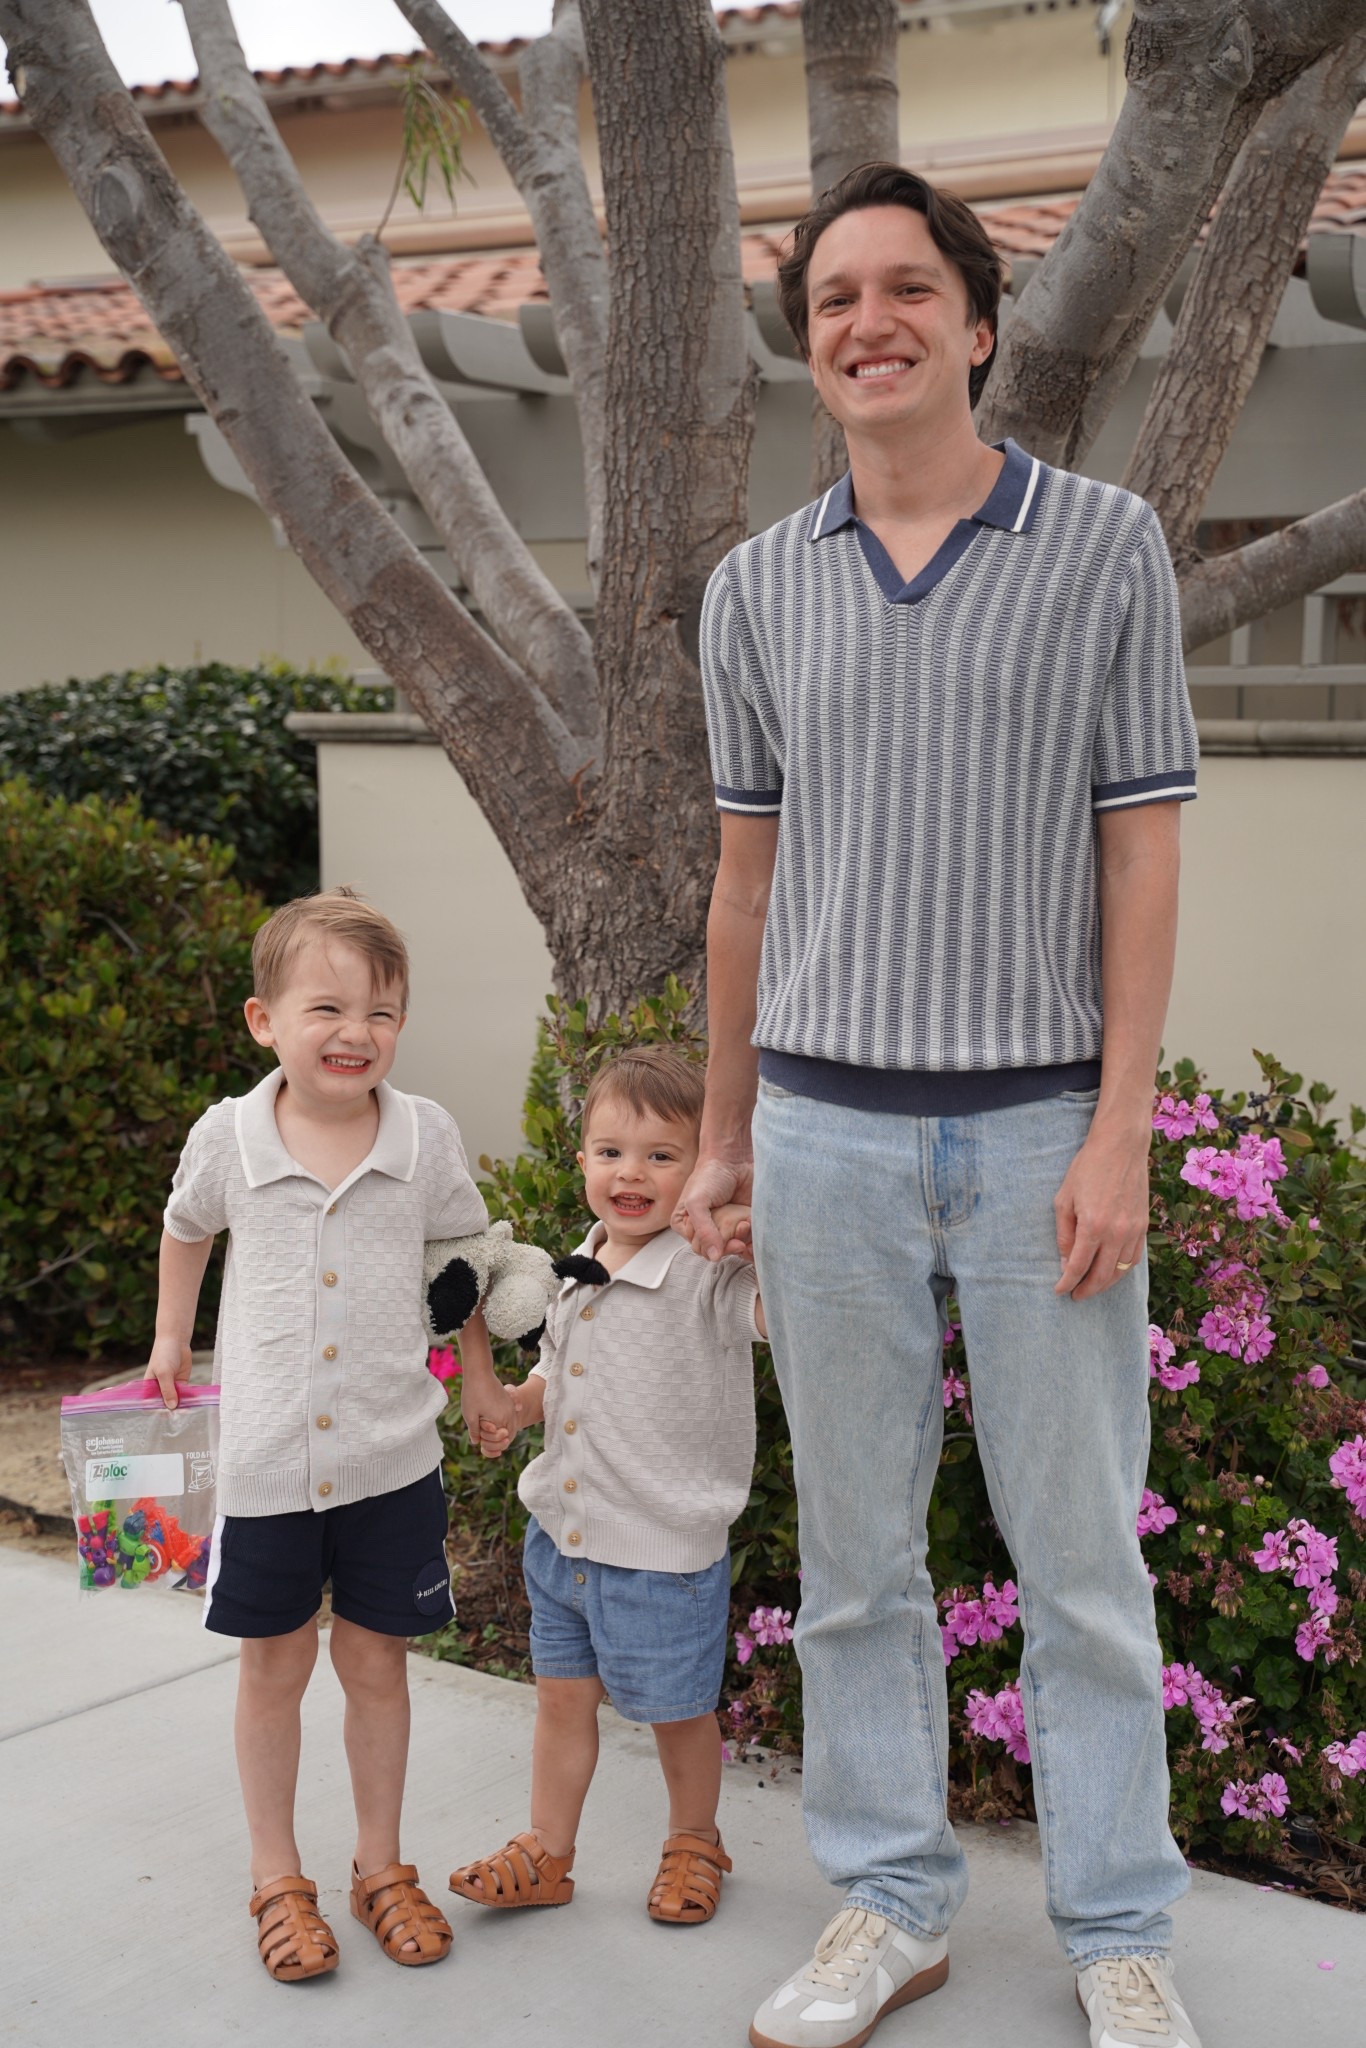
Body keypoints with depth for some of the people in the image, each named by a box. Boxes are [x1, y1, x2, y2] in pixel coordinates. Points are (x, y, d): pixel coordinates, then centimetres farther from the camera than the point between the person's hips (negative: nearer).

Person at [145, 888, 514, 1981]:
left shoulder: (426, 1135, -9)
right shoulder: (227, 1135, -9)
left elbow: (465, 1252, 9)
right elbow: (187, 1227, 14)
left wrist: (481, 1377, 16)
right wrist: (172, 1335, 23)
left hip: (391, 1453, 0)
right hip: (267, 1457, 0)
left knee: (377, 1662, 12)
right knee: (274, 1664, 12)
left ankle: (381, 1868, 30)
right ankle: (277, 1878, 29)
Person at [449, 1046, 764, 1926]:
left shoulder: (707, 1273, -19)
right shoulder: (581, 1269, 5)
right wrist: (516, 1404, 4)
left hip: (665, 1549, -6)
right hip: (563, 1532, 6)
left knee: (678, 1712, 13)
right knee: (562, 1694, 18)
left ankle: (694, 1844, 37)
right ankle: (547, 1853, 35)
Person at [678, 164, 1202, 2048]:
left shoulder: (1107, 546, 0)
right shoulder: (757, 589, 7)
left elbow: (1142, 853, -3)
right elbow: (748, 878, 12)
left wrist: (1120, 1137, -9)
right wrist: (724, 1138, 13)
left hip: (1041, 1123, -2)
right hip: (829, 1126, 3)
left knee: (1082, 1562, 7)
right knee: (855, 1554, 11)